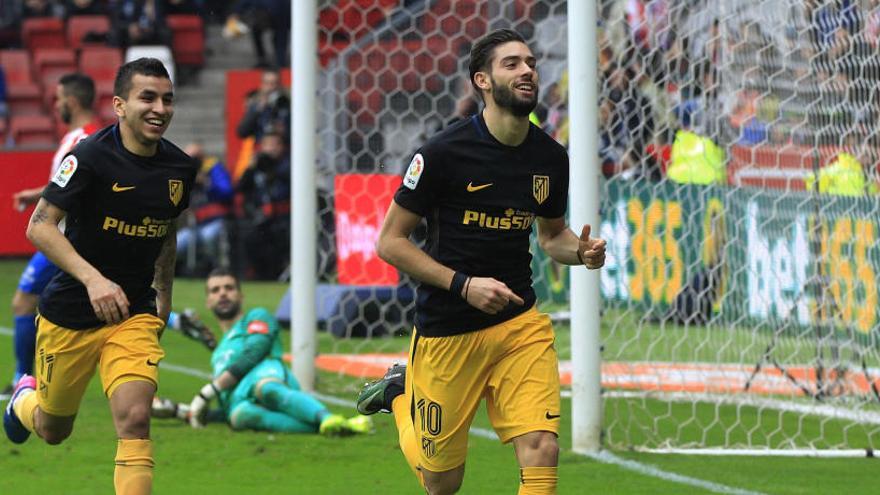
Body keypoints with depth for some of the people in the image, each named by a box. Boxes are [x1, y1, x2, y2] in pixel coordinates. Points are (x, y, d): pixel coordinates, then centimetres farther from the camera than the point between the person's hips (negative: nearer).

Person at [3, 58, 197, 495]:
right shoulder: (91, 156, -19)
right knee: (53, 431, 16)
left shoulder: (180, 167, -1)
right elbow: (40, 227, -20)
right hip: (69, 316, -3)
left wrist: (163, 296, 19)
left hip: (134, 316, 3)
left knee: (135, 420, -19)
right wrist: (92, 279, -31)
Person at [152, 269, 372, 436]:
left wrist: (208, 392, -1)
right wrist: (178, 410, 30)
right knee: (241, 415, -39)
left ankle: (327, 419, -69)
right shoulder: (219, 353, 44)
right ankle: (323, 426, -57)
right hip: (235, 400, 3)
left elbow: (252, 354, 4)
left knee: (267, 389, -44)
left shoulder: (258, 317, 24)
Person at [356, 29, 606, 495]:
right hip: (447, 329, -3)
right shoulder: (444, 152, -14)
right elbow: (390, 242, -10)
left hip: (520, 323, 3)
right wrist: (464, 284, -19)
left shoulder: (551, 158, 1)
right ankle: (400, 392, 41)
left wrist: (580, 251, -6)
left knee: (541, 448, -18)